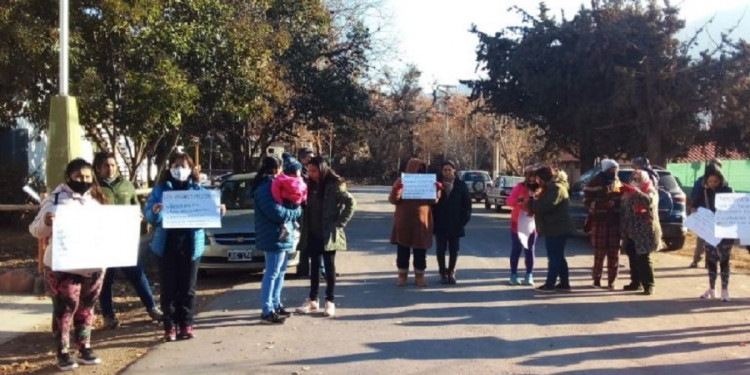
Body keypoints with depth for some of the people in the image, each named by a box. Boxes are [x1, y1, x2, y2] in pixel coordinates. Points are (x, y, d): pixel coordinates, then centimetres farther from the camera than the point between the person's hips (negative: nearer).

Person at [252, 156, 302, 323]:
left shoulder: (272, 185, 17)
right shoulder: (265, 188, -16)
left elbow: (283, 205, 21)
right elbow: (277, 212, -23)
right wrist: (297, 211, -9)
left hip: (282, 236, 11)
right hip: (275, 237, -11)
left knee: (280, 273, 18)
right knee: (272, 274, -8)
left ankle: (276, 305, 27)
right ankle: (267, 312, -5)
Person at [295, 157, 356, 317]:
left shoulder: (334, 186, -13)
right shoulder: (312, 185, 7)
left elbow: (351, 202, -18)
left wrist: (339, 223, -15)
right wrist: (305, 227, 4)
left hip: (328, 234, -6)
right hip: (313, 233, 6)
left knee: (329, 266, 2)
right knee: (314, 266, 12)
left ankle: (330, 301, 10)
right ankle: (312, 300, 20)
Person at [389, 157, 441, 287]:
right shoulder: (401, 181, 0)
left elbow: (434, 201, 6)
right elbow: (393, 200, -6)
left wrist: (437, 190, -12)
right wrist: (396, 189, -26)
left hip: (422, 221, 2)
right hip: (404, 221, -1)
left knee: (420, 251, 4)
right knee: (403, 250, 4)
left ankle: (419, 276, 12)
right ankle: (402, 275, 13)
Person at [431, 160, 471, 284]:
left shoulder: (461, 185, 2)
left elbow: (467, 204, 2)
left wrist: (464, 219, -5)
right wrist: (433, 219, -6)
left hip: (455, 224, 0)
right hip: (440, 223, 0)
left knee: (453, 250, 7)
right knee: (441, 249, 3)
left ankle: (451, 273, 18)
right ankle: (443, 273, 12)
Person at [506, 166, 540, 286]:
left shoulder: (539, 189, 1)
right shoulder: (519, 187, -6)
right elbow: (509, 201, -15)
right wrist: (518, 201, -35)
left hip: (532, 224, 2)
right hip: (517, 223, -2)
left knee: (529, 250, 5)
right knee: (516, 250, 2)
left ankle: (529, 275, 10)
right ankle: (513, 275, 7)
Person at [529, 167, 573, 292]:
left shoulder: (556, 188, -17)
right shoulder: (551, 187, 18)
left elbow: (545, 206, -25)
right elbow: (544, 205, 23)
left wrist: (532, 202, -12)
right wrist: (535, 200, 4)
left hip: (556, 228, -11)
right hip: (554, 227, 11)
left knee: (554, 257, -5)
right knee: (558, 257, 13)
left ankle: (549, 284, -2)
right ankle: (564, 283, 18)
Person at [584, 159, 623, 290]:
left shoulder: (618, 182, 14)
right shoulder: (596, 182, -4)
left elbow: (622, 198, 25)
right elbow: (587, 200, -9)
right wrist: (603, 204, -22)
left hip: (615, 221, 5)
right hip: (600, 220, -5)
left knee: (614, 252, 3)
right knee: (600, 252, -1)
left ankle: (611, 281, 10)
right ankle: (597, 279, 14)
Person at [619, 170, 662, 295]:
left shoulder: (650, 191, -3)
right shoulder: (629, 192, 17)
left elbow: (648, 201, -26)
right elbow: (624, 210, 24)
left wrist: (633, 190, -34)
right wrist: (623, 230, 15)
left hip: (644, 232, -7)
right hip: (630, 232, 7)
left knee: (643, 259, -10)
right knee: (633, 259, 9)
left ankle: (648, 285, -6)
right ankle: (635, 282, 19)